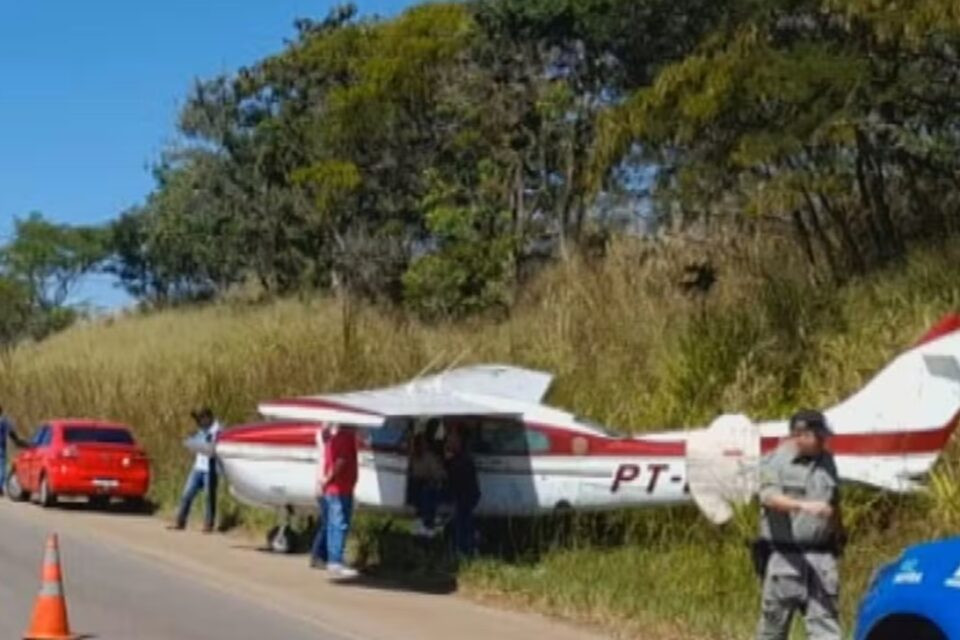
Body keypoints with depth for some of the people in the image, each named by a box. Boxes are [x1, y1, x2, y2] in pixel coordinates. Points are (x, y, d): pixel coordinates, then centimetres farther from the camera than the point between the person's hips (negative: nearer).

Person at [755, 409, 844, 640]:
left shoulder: (827, 461, 13)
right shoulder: (775, 462, -4)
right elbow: (770, 498, -21)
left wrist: (839, 536, 26)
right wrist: (804, 505, -37)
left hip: (821, 557, 4)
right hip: (785, 556, -4)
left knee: (825, 619, -2)